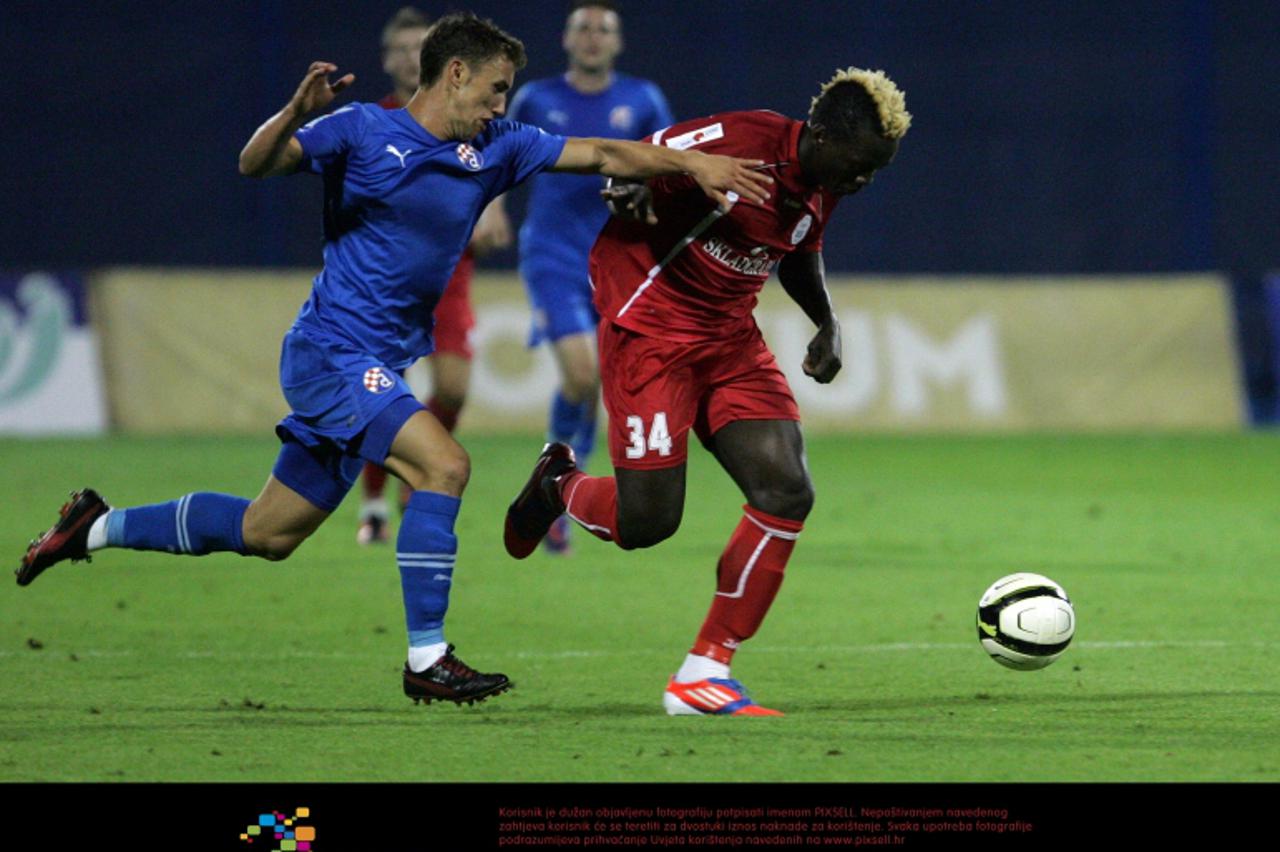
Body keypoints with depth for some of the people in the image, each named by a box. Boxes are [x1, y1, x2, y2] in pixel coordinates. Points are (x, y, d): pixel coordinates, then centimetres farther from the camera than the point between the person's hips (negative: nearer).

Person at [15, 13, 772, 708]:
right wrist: (299, 111, -31)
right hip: (333, 354, -8)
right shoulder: (363, 130, -7)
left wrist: (694, 164, 0)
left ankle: (97, 527, 29)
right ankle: (427, 661, -17)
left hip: (379, 366, 8)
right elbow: (255, 165, -13)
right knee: (444, 466, -22)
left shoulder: (496, 149, 9)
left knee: (266, 533, 12)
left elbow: (600, 155, 10)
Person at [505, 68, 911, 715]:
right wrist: (634, 194, -35)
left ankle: (703, 676, -1)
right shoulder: (735, 143, -23)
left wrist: (827, 323, 11)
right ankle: (558, 486, 27)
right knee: (646, 522, -11)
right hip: (650, 328, -7)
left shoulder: (823, 183, 1)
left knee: (786, 492, -10)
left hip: (730, 339, 7)